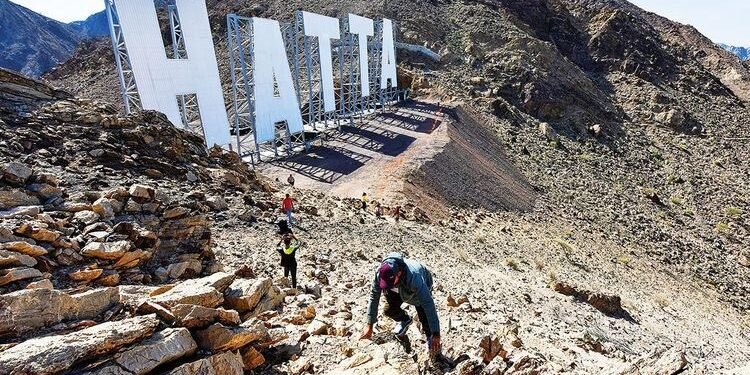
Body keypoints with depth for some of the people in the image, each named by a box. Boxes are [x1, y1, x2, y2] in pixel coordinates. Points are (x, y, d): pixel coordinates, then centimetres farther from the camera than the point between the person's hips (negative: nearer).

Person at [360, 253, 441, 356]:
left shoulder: (414, 277, -48)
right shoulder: (380, 273, -36)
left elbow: (428, 305, -45)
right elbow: (374, 297, -22)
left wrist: (436, 334, -43)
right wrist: (369, 325, -19)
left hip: (422, 287, -4)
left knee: (424, 318, -17)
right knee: (389, 310, -10)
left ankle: (430, 337, 18)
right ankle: (405, 320, 25)